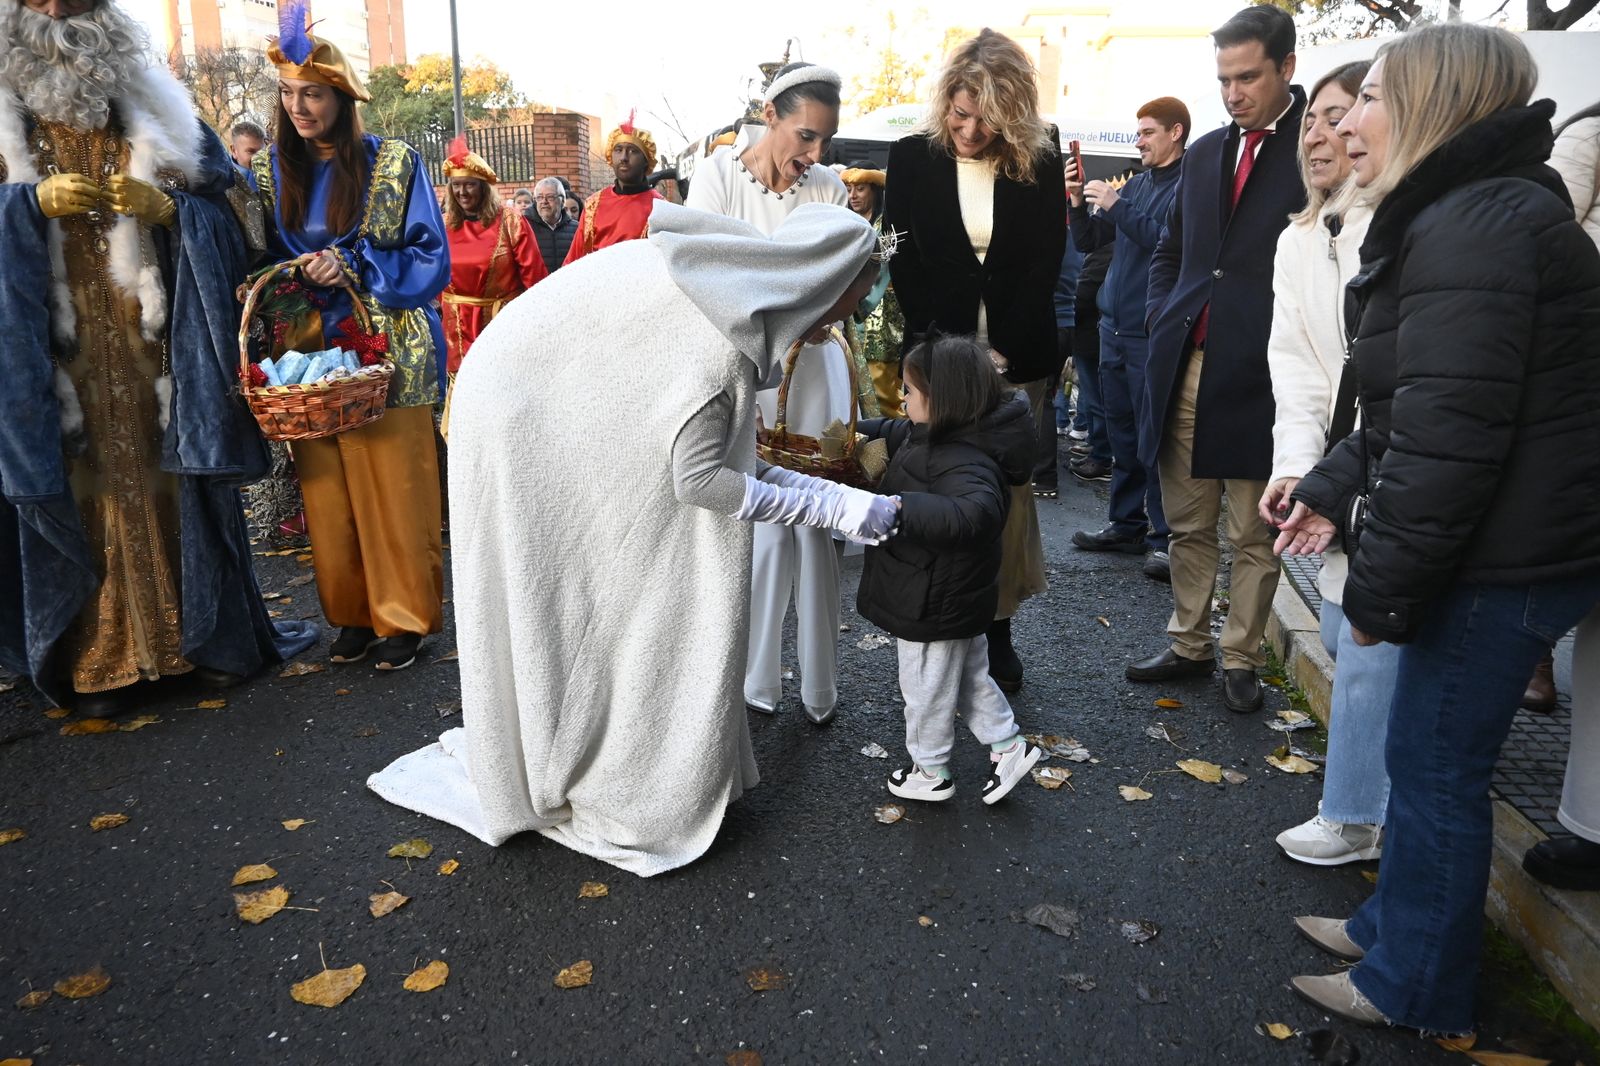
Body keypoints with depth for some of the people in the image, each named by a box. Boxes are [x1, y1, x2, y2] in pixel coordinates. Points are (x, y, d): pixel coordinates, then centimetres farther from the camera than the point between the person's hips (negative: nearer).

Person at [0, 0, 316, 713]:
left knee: (174, 486, 5)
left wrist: (167, 207, -14)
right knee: (78, 494, 2)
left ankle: (208, 636, 17)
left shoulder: (155, 112, 11)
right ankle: (95, 658, 13)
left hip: (155, 352, 1)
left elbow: (227, 215, 5)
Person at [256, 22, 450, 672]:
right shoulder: (272, 169, 10)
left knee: (393, 488, -1)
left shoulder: (393, 163, -1)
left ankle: (403, 616, 12)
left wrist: (354, 264, -15)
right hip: (308, 354, 4)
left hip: (385, 353, -3)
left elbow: (431, 258, -3)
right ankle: (352, 613, 19)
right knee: (326, 491, 5)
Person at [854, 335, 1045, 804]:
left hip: (936, 605, -9)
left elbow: (974, 514, -51)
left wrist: (901, 507, -57)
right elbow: (899, 433, 20)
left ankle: (930, 773, 33)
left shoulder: (962, 461, -33)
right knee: (969, 675, 26)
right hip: (960, 596, 9)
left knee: (926, 688, 13)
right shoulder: (941, 436, -1)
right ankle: (1008, 745, 39)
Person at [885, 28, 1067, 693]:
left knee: (1008, 487, 1)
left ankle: (997, 626, 12)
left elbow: (1045, 266, 0)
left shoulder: (1040, 164, 3)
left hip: (1016, 356, 0)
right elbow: (904, 260, 1)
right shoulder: (913, 158, 3)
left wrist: (1002, 351, -11)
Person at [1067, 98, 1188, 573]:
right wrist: (1077, 200, -1)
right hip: (1114, 327, 7)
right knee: (1122, 431, 12)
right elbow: (1086, 242, 15)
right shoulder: (1135, 183, 15)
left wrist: (1116, 207, -16)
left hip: (1152, 333, -7)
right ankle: (1126, 524, 22)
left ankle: (1165, 537, 3)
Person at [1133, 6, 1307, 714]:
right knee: (1187, 524, 14)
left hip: (1258, 375, -5)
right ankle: (1189, 646, 28)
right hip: (1185, 366, 6)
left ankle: (1241, 659, 22)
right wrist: (1163, 321, 8)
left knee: (1254, 534, 7)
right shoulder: (1206, 152, 15)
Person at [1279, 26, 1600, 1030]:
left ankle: (1416, 984, 23)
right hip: (1508, 548, 10)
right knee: (1428, 755, 19)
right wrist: (1334, 487, 13)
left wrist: (1381, 587, -18)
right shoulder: (1465, 214, 15)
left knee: (1435, 766, 4)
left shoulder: (1477, 227, -20)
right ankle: (1398, 923, 37)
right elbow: (1414, 408, 18)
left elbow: (1448, 435, -25)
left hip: (1506, 562, -10)